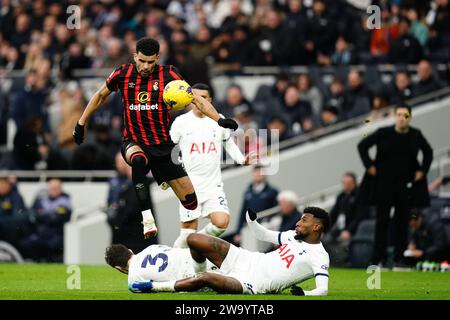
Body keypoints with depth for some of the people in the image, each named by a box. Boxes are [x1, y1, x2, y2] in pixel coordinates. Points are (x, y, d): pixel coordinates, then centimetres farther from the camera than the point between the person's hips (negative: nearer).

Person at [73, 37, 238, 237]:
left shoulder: (167, 74, -6)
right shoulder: (122, 74, -2)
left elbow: (195, 98, -13)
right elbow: (100, 96, 16)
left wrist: (219, 119, -27)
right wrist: (81, 123, 17)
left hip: (163, 144, 1)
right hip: (134, 143, -1)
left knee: (190, 199, -3)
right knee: (139, 160, -39)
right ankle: (147, 217, -38)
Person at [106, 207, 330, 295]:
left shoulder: (319, 257, -6)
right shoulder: (294, 236, 18)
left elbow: (323, 289, -17)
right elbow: (263, 236, 30)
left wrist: (305, 294, -36)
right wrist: (252, 220, 13)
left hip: (256, 283, -8)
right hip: (249, 260, 8)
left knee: (207, 279, -34)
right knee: (193, 239, -1)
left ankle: (156, 286, -16)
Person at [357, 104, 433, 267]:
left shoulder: (416, 135, 0)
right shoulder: (384, 133, -7)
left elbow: (428, 152, 18)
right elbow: (363, 145, 4)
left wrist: (423, 170, 7)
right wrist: (369, 166, -2)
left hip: (407, 185, 2)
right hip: (384, 184, -2)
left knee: (402, 222, 5)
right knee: (382, 220, -2)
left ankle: (398, 258, 12)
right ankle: (378, 259, 3)